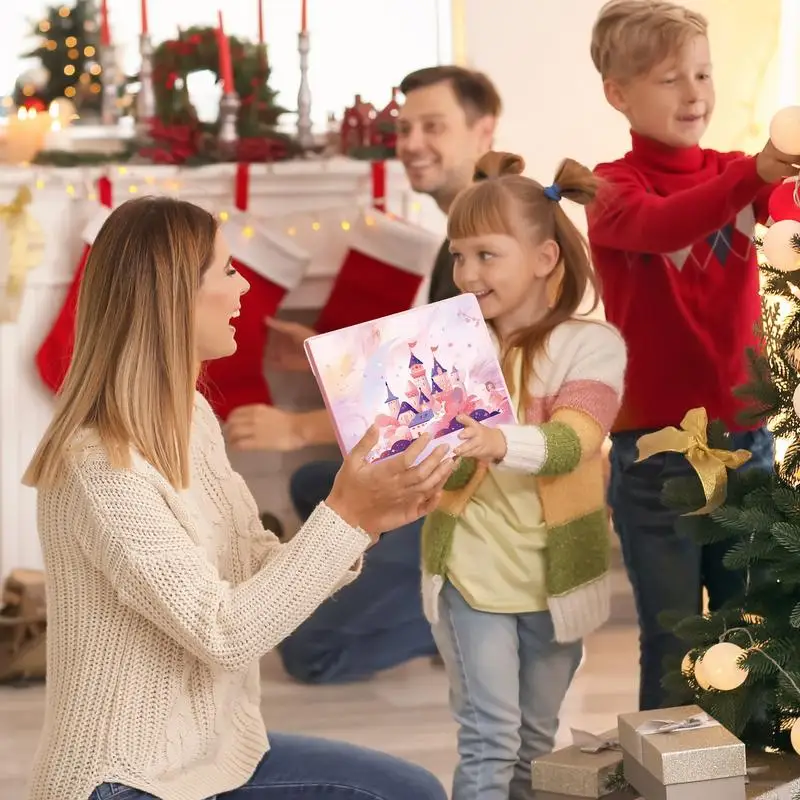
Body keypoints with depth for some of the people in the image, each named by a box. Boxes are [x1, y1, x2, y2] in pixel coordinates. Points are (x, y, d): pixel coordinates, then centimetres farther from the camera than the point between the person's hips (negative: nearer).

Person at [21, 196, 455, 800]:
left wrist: (368, 518, -8)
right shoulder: (101, 468, -24)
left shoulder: (191, 417, 4)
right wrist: (343, 516, -24)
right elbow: (225, 631, -24)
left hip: (214, 751, 9)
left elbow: (258, 570, 6)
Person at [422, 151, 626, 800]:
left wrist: (501, 442, -44)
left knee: (534, 740, 14)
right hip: (472, 568, 0)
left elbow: (571, 443, -24)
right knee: (490, 740, -6)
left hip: (556, 572, 0)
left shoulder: (592, 344, -8)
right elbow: (446, 468, -7)